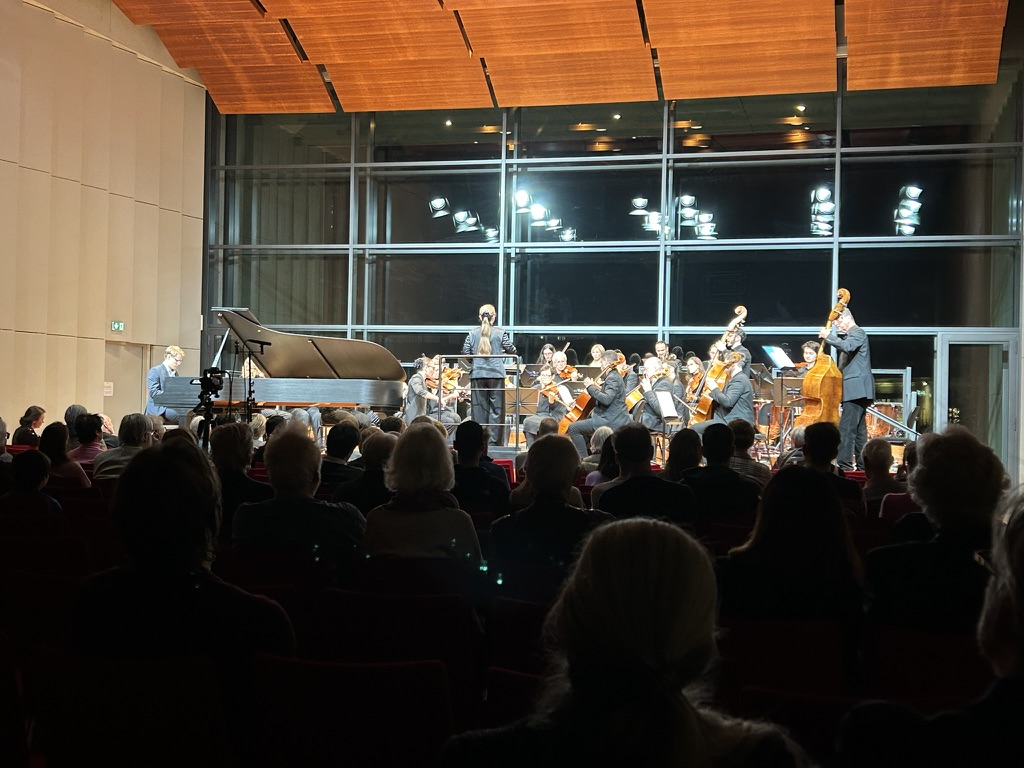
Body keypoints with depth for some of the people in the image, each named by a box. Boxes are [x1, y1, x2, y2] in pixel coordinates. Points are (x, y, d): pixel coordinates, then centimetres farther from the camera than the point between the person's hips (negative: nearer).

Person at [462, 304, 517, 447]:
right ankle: (495, 439, 2)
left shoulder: (472, 333, 2)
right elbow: (511, 350, -1)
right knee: (496, 407, 4)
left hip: (478, 374, 2)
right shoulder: (500, 333, -3)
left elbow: (465, 352, 2)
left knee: (479, 407, 7)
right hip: (496, 373, -2)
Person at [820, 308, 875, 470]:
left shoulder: (858, 332, -8)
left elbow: (847, 346, -28)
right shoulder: (849, 335, 23)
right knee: (858, 428, 13)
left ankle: (844, 464, -19)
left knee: (846, 427, -15)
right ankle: (861, 463, 18)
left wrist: (828, 336, -24)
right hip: (857, 389, 11)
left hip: (856, 388, -11)